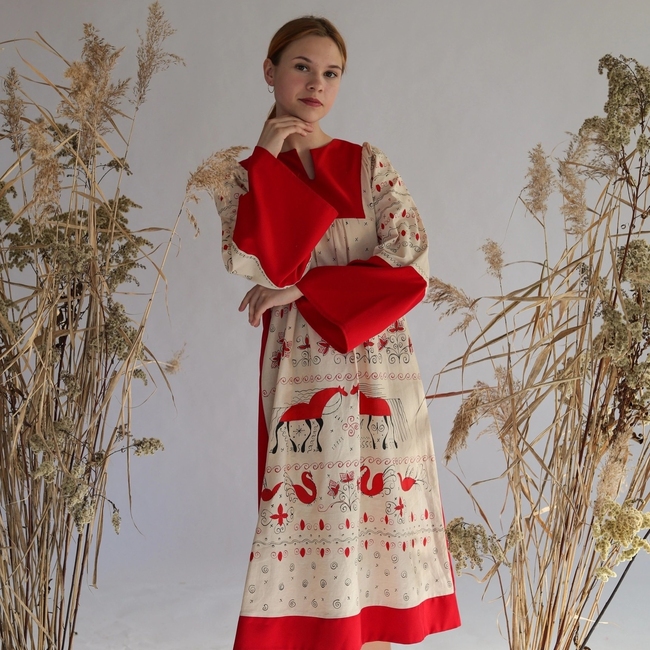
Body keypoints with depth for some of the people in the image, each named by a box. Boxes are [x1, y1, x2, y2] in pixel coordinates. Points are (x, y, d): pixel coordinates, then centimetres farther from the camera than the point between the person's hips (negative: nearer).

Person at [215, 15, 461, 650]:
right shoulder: (247, 175, 9)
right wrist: (268, 158, -7)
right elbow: (253, 261, -10)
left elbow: (409, 262, -5)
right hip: (298, 366, 0)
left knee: (377, 500, 2)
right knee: (305, 500, -2)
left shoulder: (369, 164, 8)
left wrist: (302, 288, -9)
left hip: (376, 363, 1)